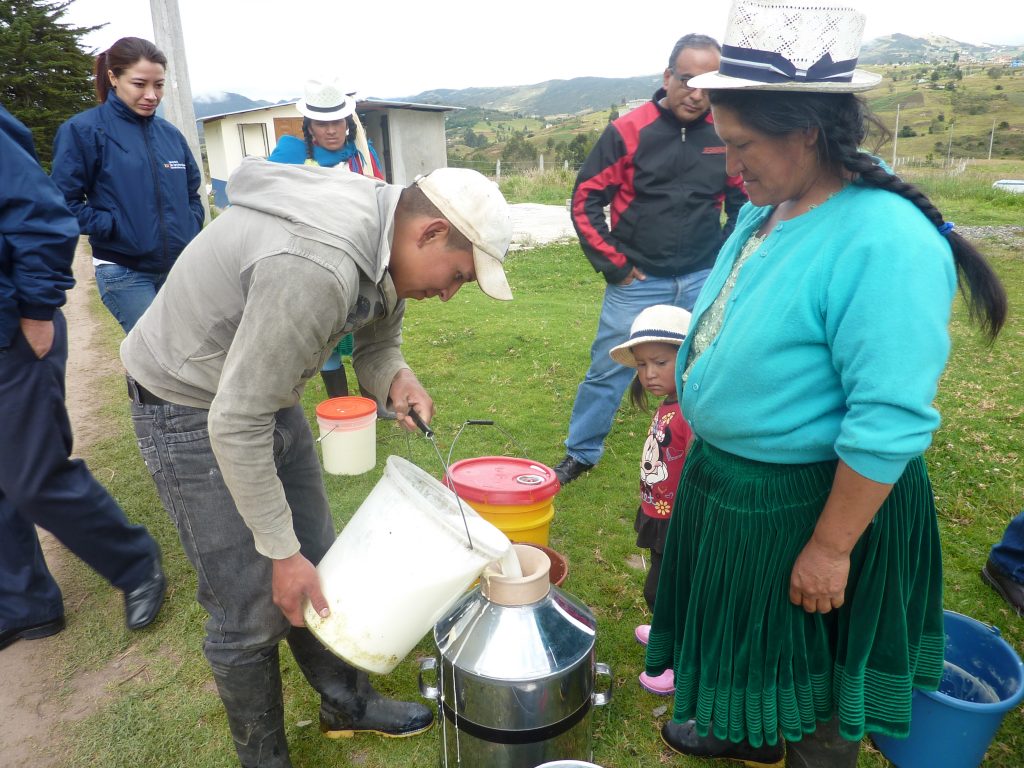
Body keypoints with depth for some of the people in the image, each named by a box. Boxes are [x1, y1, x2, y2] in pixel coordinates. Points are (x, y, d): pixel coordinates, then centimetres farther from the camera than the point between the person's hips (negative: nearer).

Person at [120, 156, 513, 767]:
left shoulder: (384, 241, -6)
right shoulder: (315, 266, -36)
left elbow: (378, 340, 8)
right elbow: (236, 424, -31)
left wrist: (397, 377, -17)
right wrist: (280, 552, -21)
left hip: (265, 390, 8)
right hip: (193, 411, -8)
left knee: (318, 566, 16)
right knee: (252, 608, 0)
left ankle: (348, 703, 38)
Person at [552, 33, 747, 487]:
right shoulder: (628, 131, -7)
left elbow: (745, 203, 15)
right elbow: (585, 201, -4)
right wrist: (614, 265, -6)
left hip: (703, 281, 3)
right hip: (637, 281, -2)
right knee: (608, 370, 5)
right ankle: (580, 454, 24)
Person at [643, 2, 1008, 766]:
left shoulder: (884, 244, -28)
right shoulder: (767, 209, -1)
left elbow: (887, 425, -28)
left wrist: (830, 547, -21)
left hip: (810, 501, -8)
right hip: (728, 480, 9)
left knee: (808, 666, 18)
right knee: (747, 630, 30)